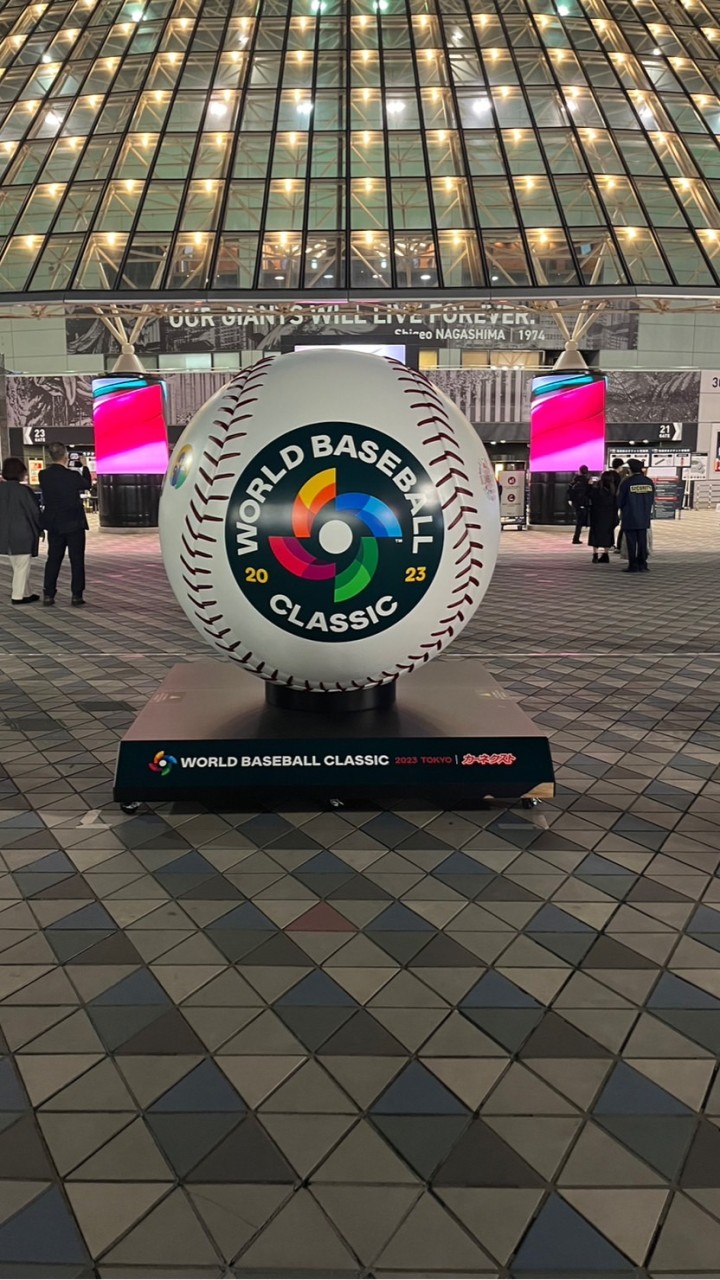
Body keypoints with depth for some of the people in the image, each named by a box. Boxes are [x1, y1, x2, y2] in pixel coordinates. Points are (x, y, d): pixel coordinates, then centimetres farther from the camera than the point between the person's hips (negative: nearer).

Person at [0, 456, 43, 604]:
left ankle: (25, 593, 24)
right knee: (22, 565, 1)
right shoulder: (23, 490, -15)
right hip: (23, 533, -7)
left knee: (16, 565, 17)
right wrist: (40, 529, 2)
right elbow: (34, 511, -11)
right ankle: (18, 596, 4)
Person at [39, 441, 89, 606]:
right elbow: (85, 485, 2)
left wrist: (63, 468, 17)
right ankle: (76, 595, 3)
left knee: (53, 558, 11)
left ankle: (48, 594, 10)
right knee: (77, 559, 4)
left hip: (53, 524, 4)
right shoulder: (73, 476, -16)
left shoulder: (43, 475, -4)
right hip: (74, 523, -4)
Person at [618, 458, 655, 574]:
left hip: (630, 518, -4)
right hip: (644, 518, 4)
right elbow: (652, 499, 9)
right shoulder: (649, 482, 2)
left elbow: (620, 501, -5)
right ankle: (642, 565, 9)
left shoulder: (627, 482, -11)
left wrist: (623, 509, 15)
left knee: (631, 542, 1)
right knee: (642, 541, 9)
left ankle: (633, 565, 1)